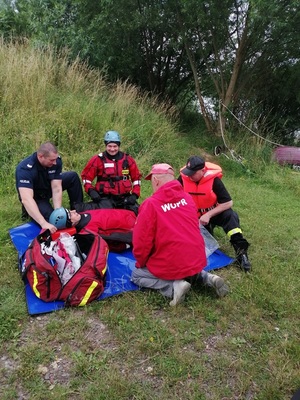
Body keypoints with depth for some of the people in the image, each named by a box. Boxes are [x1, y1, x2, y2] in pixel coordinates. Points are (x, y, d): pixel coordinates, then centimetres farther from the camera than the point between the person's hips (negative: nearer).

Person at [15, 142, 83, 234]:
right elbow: (26, 199, -47)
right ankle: (29, 210, 3)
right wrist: (44, 223, -56)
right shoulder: (25, 169, -37)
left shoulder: (56, 160, -23)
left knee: (73, 176, -11)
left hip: (48, 188, 5)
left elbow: (56, 188, -24)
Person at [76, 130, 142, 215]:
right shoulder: (98, 160, -3)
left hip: (124, 197, 4)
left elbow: (136, 177, 12)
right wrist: (91, 190, -11)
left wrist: (134, 195, 2)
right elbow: (86, 176, 4)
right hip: (106, 198, -4)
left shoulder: (128, 159, 4)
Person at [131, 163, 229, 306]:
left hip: (171, 266, -6)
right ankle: (208, 278, 11)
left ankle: (174, 286, -6)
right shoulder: (187, 198, 2)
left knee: (136, 275, 16)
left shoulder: (150, 204, -16)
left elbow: (141, 243, -13)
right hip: (197, 261, 7)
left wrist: (141, 263, 8)